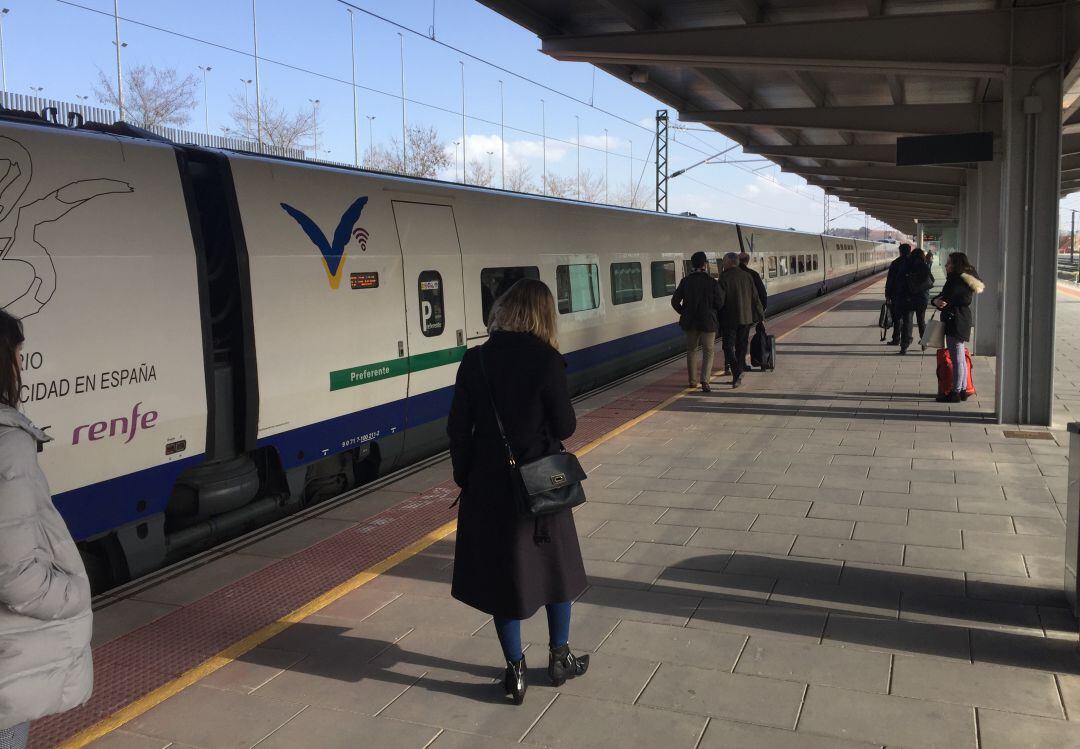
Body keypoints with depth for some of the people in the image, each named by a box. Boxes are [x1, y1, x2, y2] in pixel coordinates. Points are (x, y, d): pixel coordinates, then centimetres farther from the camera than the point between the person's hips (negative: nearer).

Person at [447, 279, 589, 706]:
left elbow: (459, 429, -3)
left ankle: (515, 672, 19)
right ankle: (559, 658, 31)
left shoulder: (475, 361, -5)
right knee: (556, 568, 18)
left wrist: (464, 477, 9)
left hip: (489, 484, 2)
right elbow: (565, 427, -8)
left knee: (503, 574, 13)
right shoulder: (546, 360, -13)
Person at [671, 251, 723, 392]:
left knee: (691, 349, 17)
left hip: (690, 322, 3)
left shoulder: (685, 281, -3)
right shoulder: (712, 282, -11)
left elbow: (675, 301, -2)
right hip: (708, 322, -3)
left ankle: (692, 380, 21)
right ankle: (705, 380, -11)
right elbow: (719, 303, -7)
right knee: (708, 351, 4)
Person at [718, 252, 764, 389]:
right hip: (746, 317, 5)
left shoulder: (724, 277, -10)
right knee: (741, 347, 12)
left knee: (728, 347, 0)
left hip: (729, 319, -5)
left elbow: (720, 299, -12)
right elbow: (755, 297, 7)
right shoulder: (747, 276, 6)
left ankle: (737, 372, -19)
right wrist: (761, 315, 15)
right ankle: (737, 377, 16)